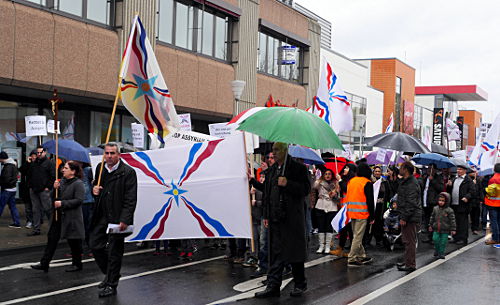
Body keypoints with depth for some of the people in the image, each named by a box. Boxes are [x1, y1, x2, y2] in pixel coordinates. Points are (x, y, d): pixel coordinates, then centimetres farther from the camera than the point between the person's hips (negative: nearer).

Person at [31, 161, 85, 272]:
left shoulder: (78, 184, -12)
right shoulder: (62, 181, 12)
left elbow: (78, 200, -21)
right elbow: (55, 197, 15)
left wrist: (62, 203, -22)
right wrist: (55, 189, -5)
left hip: (72, 217, -8)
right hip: (59, 215, 8)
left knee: (73, 241, 4)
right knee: (52, 238, 6)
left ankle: (77, 264, 20)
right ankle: (44, 264, 9)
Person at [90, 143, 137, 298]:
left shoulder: (128, 172, -11)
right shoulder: (100, 168, 9)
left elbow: (131, 199, -14)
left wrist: (124, 220, -21)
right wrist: (94, 190, 1)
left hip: (117, 218, -7)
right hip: (101, 216, 7)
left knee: (114, 251, 1)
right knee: (94, 245, 9)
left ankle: (111, 285, 13)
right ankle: (110, 274, 30)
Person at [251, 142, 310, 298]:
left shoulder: (297, 168, -6)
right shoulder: (272, 170, 14)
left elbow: (306, 189, -11)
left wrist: (287, 184, -22)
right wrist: (266, 215, 17)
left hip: (292, 217, -6)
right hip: (275, 218, 6)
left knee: (294, 250, 4)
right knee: (276, 252, 6)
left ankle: (300, 284, 18)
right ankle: (273, 286, 9)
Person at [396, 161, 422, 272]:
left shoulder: (411, 184, -18)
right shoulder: (406, 182, 17)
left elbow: (411, 203, -23)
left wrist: (404, 218, -22)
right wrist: (402, 216, 20)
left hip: (411, 217, -11)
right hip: (407, 216, 11)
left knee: (410, 241, -6)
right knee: (407, 241, 18)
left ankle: (410, 265, -1)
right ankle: (408, 262, 27)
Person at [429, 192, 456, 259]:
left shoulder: (449, 210, -9)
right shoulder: (435, 208, 4)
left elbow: (452, 220, -7)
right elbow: (432, 217, 15)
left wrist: (453, 229, -8)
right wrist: (430, 225, 18)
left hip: (445, 231, -3)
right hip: (436, 229, 3)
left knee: (443, 242, 3)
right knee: (435, 240, 0)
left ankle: (441, 253, 16)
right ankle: (437, 250, 23)